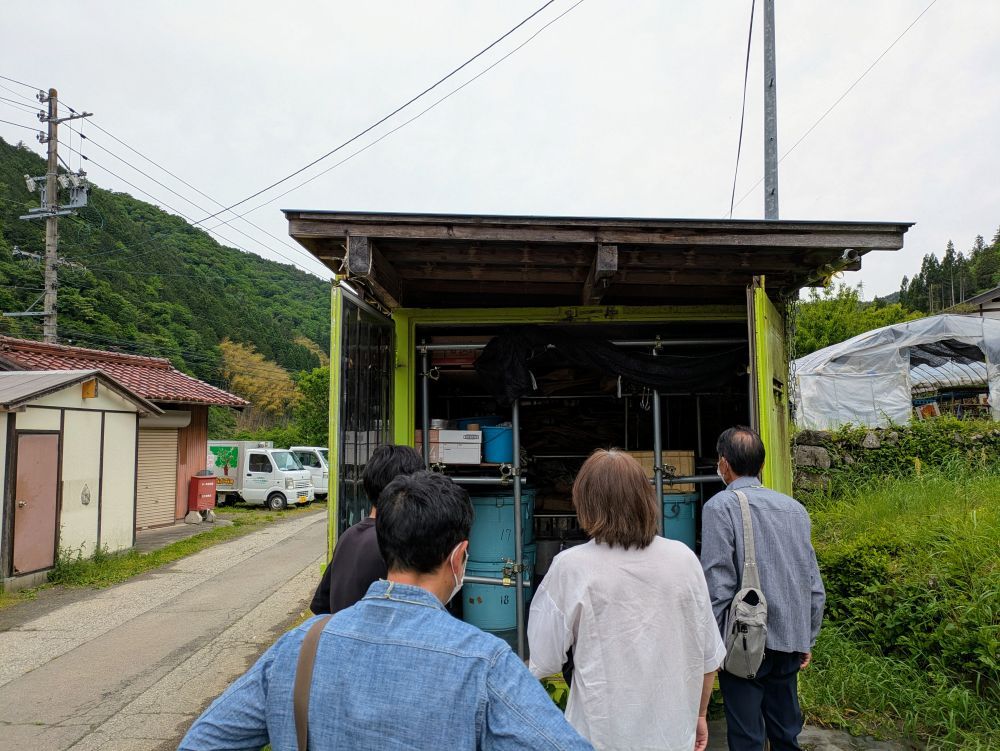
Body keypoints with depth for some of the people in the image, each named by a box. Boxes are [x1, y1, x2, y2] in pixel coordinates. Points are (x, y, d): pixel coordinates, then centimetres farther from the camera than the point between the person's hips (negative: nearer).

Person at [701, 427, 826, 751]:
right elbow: (814, 584, 9)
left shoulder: (720, 506, -11)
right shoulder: (794, 508, 6)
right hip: (790, 641, 6)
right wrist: (808, 640, 18)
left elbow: (718, 585, -16)